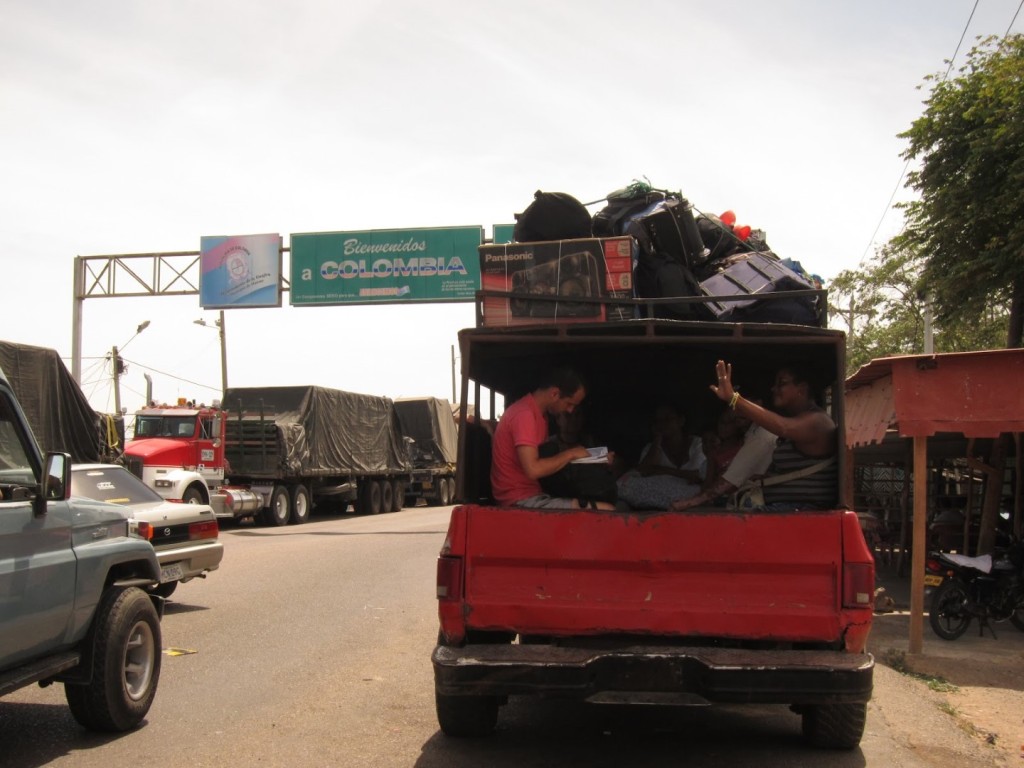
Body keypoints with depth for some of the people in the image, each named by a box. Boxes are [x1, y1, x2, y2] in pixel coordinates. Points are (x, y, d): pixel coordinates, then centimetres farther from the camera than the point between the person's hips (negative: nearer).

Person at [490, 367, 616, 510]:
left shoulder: (540, 413, 15)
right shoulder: (524, 414, -17)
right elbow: (533, 469, -26)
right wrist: (570, 454, -13)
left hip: (531, 495, 10)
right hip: (521, 501, -10)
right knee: (606, 512, -19)